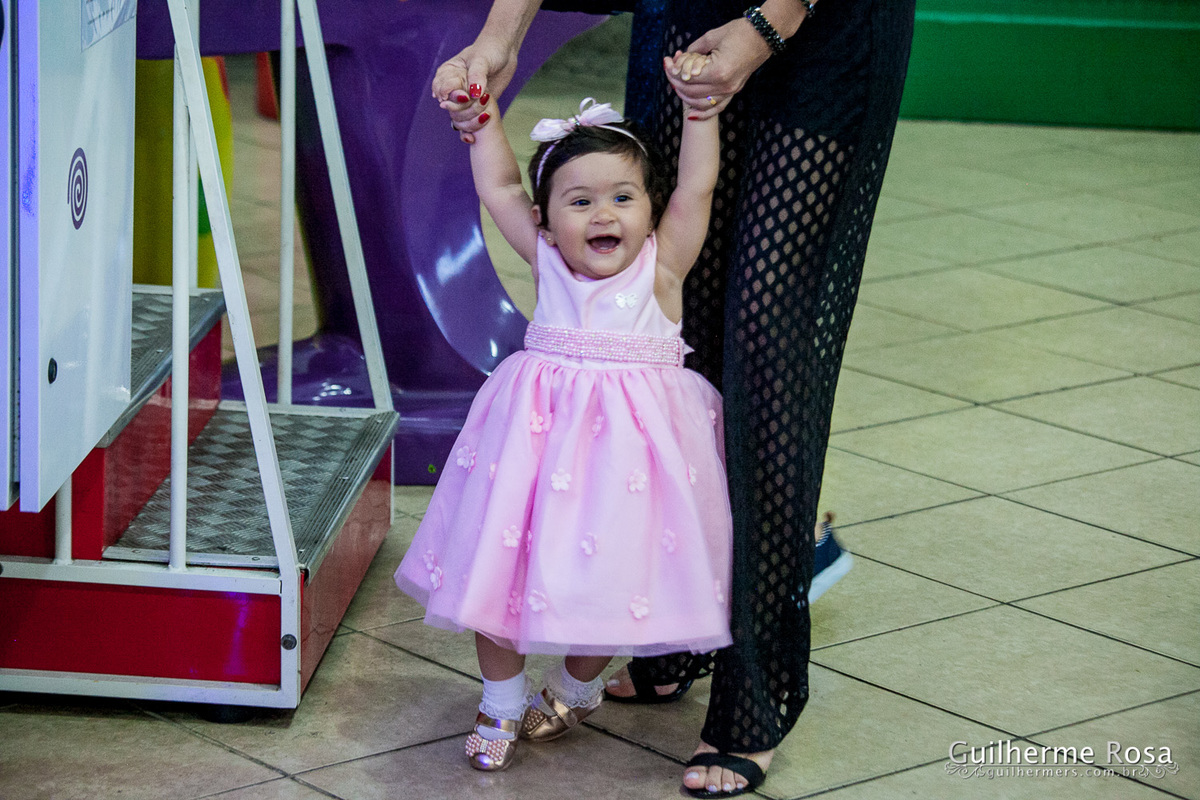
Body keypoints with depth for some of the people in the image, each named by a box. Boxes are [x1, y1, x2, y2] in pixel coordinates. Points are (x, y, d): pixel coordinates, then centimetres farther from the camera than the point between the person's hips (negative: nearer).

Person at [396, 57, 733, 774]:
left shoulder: (661, 268, -1)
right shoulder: (547, 262, 5)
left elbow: (697, 188, -7)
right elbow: (499, 186, 9)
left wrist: (699, 107, -10)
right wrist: (483, 114, 7)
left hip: (630, 437, -2)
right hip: (541, 428, 2)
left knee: (609, 570, 5)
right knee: (502, 562, 5)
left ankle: (578, 688, 34)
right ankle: (502, 702, 25)